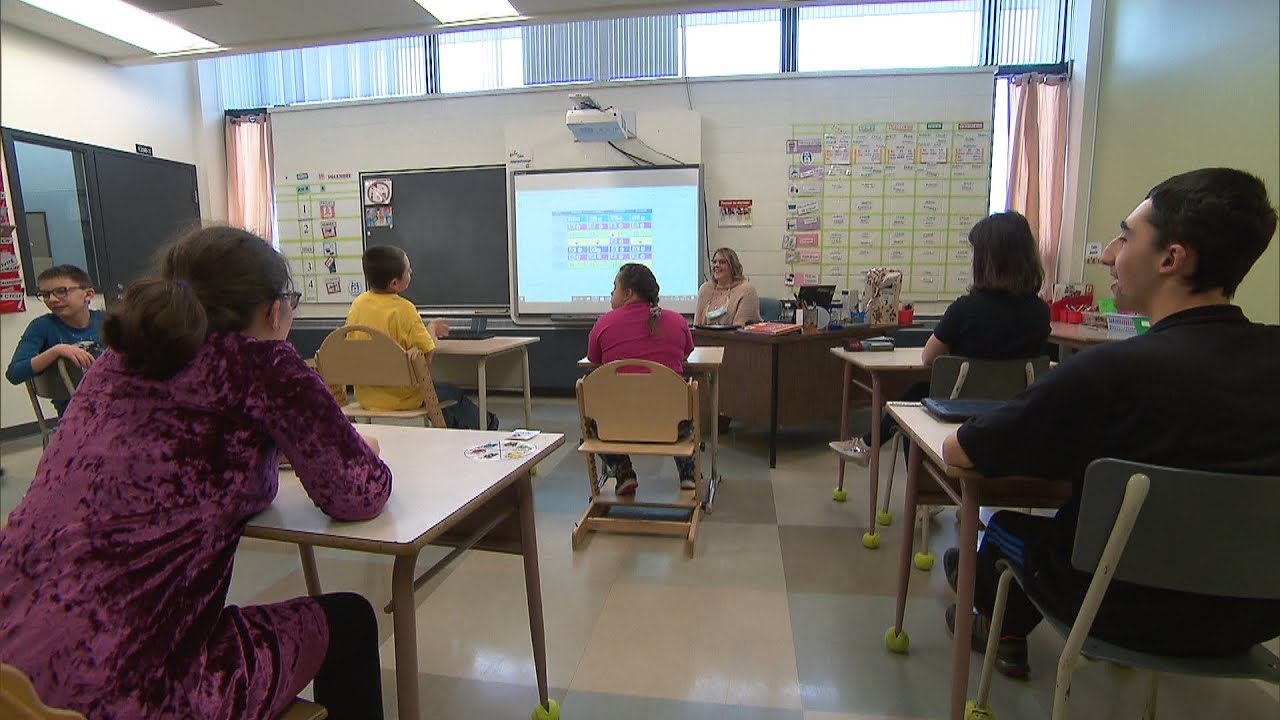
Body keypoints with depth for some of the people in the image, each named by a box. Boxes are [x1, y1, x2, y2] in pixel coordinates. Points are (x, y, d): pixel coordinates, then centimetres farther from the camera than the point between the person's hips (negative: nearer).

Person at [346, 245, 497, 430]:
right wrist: (432, 328, 0)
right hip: (400, 399, -6)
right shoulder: (403, 309, -20)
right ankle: (482, 424, 41)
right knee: (452, 392, 22)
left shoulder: (357, 304, -1)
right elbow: (427, 354, -19)